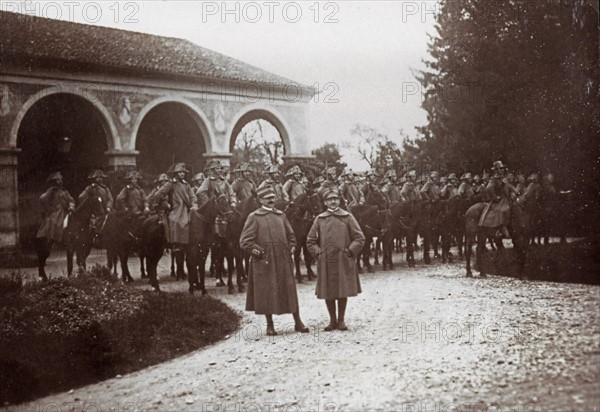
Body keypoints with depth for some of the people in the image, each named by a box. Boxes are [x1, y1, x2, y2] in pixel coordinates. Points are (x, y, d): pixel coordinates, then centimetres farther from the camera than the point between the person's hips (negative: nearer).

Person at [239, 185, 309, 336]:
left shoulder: (281, 215, 11)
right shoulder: (254, 217, -3)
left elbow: (291, 236, 21)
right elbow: (244, 241, -6)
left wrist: (290, 249, 7)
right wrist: (260, 252, -10)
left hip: (283, 262, 4)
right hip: (264, 263, -4)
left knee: (290, 291, 4)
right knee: (267, 294, 2)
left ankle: (298, 322, 13)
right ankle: (270, 325, 15)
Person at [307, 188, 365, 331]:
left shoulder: (347, 217, 2)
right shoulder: (319, 219, 6)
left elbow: (360, 238, 1)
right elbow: (310, 241, 11)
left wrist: (350, 251, -7)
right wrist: (318, 253, -1)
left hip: (343, 262, -1)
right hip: (325, 262, 1)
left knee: (343, 292, 3)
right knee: (327, 292, 4)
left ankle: (341, 320, 17)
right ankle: (332, 320, 18)